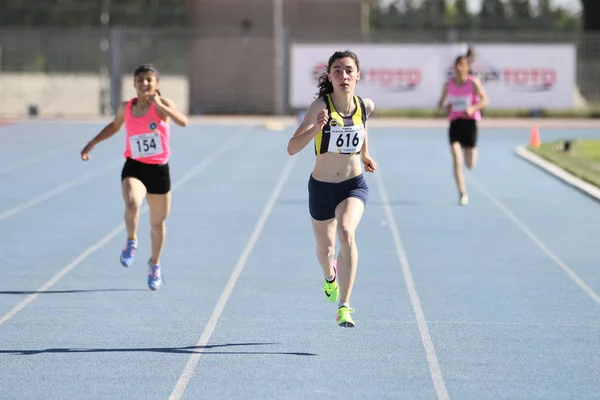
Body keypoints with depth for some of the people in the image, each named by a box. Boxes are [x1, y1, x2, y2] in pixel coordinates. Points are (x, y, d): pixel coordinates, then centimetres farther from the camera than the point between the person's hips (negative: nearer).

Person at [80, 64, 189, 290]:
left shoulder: (163, 104, -10)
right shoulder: (126, 108, 1)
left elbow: (183, 122, -28)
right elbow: (114, 126, 23)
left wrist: (160, 106, -38)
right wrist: (92, 143, 17)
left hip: (159, 169, -1)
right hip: (134, 167, 1)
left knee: (158, 223, 13)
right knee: (132, 204, -32)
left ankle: (154, 264, 37)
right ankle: (131, 242, -6)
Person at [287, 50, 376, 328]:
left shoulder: (365, 106, -7)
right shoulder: (320, 106, -18)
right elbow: (292, 148, -27)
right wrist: (316, 128, -43)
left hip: (354, 185, 0)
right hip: (322, 187, 0)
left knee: (346, 233, -29)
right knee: (325, 248, 18)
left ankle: (344, 308, -27)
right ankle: (330, 276, 58)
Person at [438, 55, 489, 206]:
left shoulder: (474, 82, -6)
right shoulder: (448, 85, 3)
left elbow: (485, 101, -9)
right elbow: (441, 104, 14)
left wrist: (473, 108, -26)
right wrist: (445, 107, -10)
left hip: (470, 121, -1)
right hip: (455, 123, 1)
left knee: (470, 165, 4)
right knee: (457, 160, -15)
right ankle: (462, 193, -9)